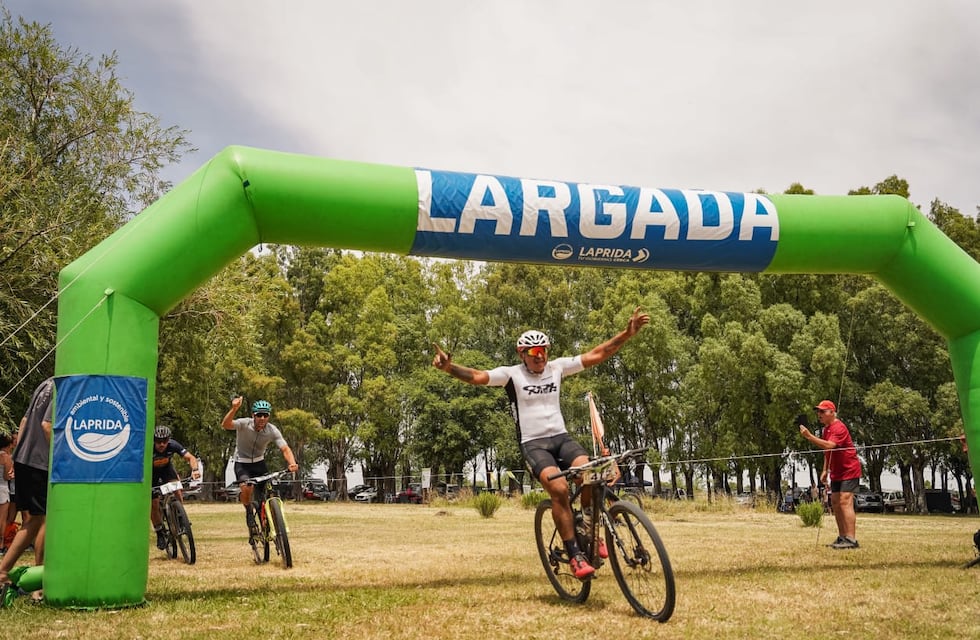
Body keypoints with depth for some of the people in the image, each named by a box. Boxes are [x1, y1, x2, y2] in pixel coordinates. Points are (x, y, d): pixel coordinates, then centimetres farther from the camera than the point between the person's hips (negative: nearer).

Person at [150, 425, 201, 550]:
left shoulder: (173, 445, -29)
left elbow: (190, 457, -31)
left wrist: (195, 469, -52)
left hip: (167, 469, 1)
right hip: (151, 473, -1)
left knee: (177, 492, -24)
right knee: (153, 504, -9)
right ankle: (159, 534, 9)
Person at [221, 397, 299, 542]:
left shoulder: (273, 431, -17)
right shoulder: (244, 424, -23)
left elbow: (285, 449, -25)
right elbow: (225, 425, -41)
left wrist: (292, 463, -45)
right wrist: (234, 409, -60)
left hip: (259, 462, 3)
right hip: (242, 463, -3)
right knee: (246, 487, -29)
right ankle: (249, 512, 0)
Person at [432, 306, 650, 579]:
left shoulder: (557, 367, 6)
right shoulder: (511, 374, -4)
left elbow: (596, 355, 5)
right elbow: (477, 376, -18)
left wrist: (628, 333, -3)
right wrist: (449, 367, -37)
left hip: (562, 437, 4)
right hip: (533, 443, -3)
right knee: (559, 488, -29)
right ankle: (575, 556, -20)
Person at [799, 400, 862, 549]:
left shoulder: (839, 428, -19)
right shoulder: (826, 428, 13)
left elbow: (829, 446, -35)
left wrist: (809, 436, -39)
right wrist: (825, 470, 15)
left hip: (849, 471, -10)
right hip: (837, 472, 10)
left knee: (845, 502, -17)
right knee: (835, 503, 10)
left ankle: (851, 539, -20)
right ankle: (842, 537, 16)